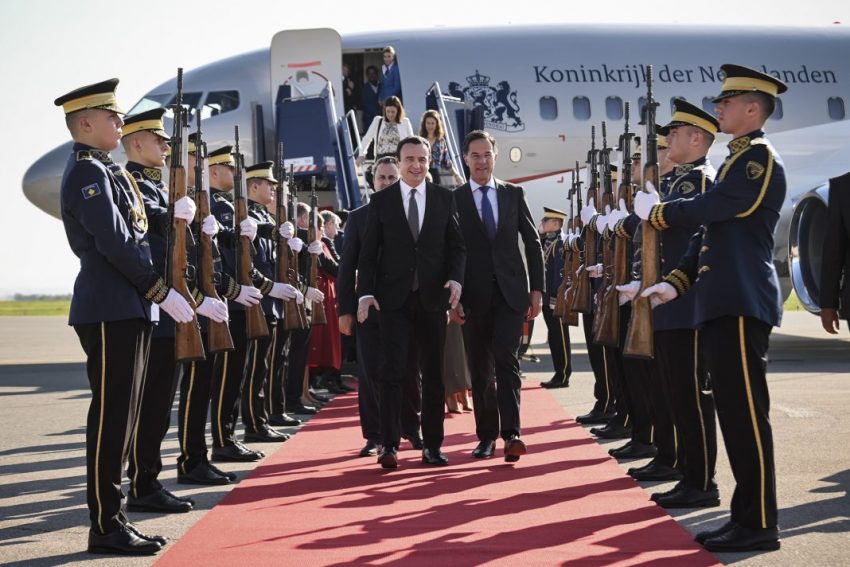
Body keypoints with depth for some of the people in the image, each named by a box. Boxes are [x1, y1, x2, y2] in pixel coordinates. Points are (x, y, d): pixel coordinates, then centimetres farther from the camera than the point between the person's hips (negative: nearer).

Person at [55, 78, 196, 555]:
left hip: (127, 309, 10)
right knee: (111, 417, -6)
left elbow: (137, 228, 18)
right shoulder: (87, 171, -11)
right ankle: (106, 527, 0)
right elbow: (114, 242, -18)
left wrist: (174, 215, 1)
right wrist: (163, 291, -16)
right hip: (109, 311, -10)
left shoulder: (106, 170, 19)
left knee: (121, 416, 12)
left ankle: (112, 516, 18)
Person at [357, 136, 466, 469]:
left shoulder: (444, 198, 8)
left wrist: (455, 278, -10)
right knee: (392, 371, -6)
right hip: (394, 298, -2)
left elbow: (457, 246, 8)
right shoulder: (381, 201, 4)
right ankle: (389, 444, -4)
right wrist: (365, 293, -7)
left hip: (432, 297, 2)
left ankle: (432, 445, 14)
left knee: (433, 373, 7)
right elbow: (369, 252, 3)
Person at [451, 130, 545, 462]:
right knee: (480, 369, 5)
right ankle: (487, 435, 13)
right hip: (474, 295, 0)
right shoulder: (454, 199, 4)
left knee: (506, 360, -13)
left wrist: (537, 289, 2)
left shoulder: (514, 194, 9)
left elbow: (532, 242, 9)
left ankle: (511, 433, -17)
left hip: (511, 292, 0)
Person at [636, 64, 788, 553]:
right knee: (735, 413, 11)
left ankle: (760, 525, -4)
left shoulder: (760, 157, -8)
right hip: (724, 304, 10)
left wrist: (657, 211, -4)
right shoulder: (740, 160, 22)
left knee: (747, 413, -8)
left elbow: (711, 208, -20)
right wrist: (677, 283, 13)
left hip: (742, 304, -10)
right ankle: (747, 515, 16)